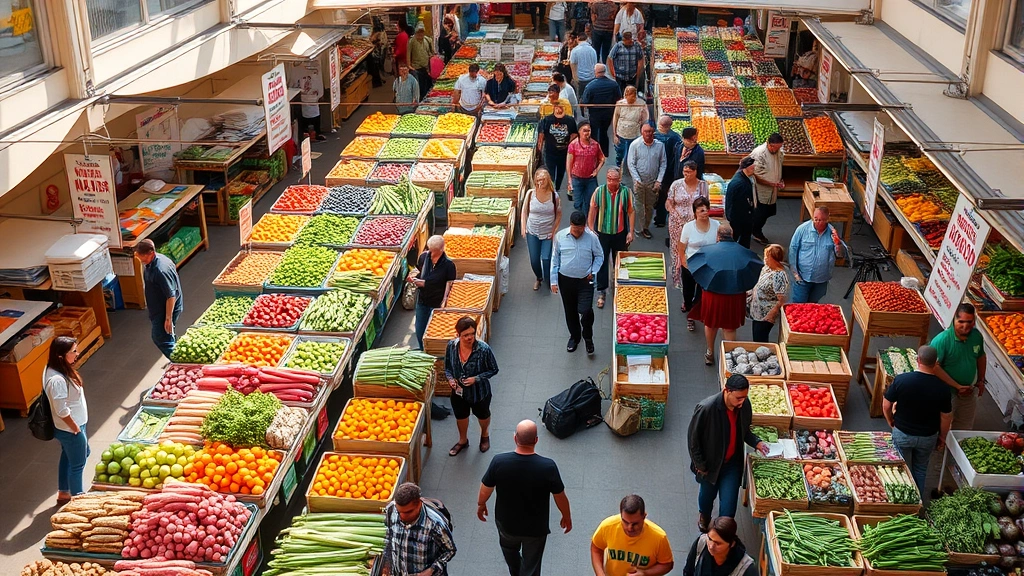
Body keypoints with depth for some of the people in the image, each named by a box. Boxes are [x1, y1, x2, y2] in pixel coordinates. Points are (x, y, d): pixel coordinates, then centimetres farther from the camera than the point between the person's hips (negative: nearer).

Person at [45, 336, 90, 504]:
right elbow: (62, 411, -28)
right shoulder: (57, 380, -34)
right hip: (70, 429, -9)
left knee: (68, 458, 28)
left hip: (71, 426, 9)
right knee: (77, 464, 11)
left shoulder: (55, 369, -4)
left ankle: (63, 494, 44)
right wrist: (76, 429, -15)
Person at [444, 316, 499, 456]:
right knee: (461, 416, 27)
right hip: (459, 391, 3)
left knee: (483, 415, 27)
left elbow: (493, 370, -16)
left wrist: (476, 379, -26)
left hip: (479, 391, -2)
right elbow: (447, 367, -2)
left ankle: (484, 435, 60)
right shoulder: (451, 346, -19)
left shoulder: (484, 349, -29)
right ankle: (463, 441, 55)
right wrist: (450, 378, -20)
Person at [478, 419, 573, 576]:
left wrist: (481, 504, 13)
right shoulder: (548, 467, -28)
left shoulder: (499, 462, -26)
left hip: (506, 522, 2)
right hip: (536, 527, -2)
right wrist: (567, 516, 7)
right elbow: (560, 497, -13)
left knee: (509, 548, 35)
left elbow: (485, 489, -9)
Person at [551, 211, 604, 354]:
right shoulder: (560, 236, -9)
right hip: (565, 280, 2)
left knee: (586, 311, -12)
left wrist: (593, 272, -10)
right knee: (570, 311, 15)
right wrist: (554, 281, 0)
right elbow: (555, 259, 0)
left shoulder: (592, 237, -11)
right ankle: (574, 336, 39)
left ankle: (588, 337, 16)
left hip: (585, 281, -2)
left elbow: (600, 256, 4)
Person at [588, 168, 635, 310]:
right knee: (601, 262, 5)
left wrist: (631, 232, -4)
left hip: (620, 234, 0)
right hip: (602, 233, 0)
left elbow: (631, 212, -4)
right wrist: (591, 230, -4)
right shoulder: (599, 191, -10)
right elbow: (592, 211, -2)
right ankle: (601, 292, 15)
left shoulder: (626, 192, -10)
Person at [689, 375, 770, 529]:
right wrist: (700, 465, -13)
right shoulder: (706, 408, -31)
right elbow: (692, 438, -19)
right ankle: (704, 515, 58)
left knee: (729, 503, 2)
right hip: (710, 463, -2)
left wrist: (756, 442, -12)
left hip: (732, 463, 2)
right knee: (708, 494, 25)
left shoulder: (745, 406, -15)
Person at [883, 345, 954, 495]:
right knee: (921, 470, 23)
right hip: (928, 437, 1)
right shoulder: (942, 387, -18)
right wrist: (942, 437, 10)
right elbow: (946, 417, -7)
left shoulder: (901, 380, -21)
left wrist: (891, 421, 9)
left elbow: (886, 405, -11)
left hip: (902, 434, -1)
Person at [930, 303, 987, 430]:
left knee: (965, 427, 21)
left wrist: (981, 380, 13)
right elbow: (935, 367, -27)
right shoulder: (942, 340, -26)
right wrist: (957, 386, -24)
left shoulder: (977, 335, -7)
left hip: (969, 391, 6)